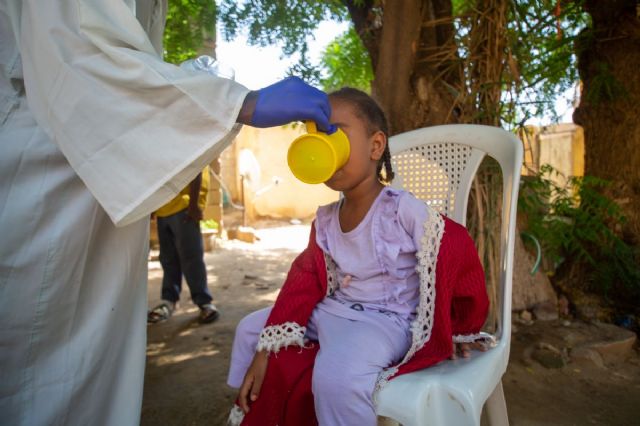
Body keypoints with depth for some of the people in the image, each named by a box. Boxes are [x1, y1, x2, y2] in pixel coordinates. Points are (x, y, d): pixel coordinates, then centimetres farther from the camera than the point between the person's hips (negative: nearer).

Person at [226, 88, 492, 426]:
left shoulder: (403, 209, -20)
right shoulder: (325, 218, 0)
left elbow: (457, 253, -13)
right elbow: (306, 280, 1)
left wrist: (462, 331, -1)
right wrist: (264, 351, -3)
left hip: (386, 319, -7)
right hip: (332, 312, 7)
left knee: (336, 376, -38)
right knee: (250, 329, 10)